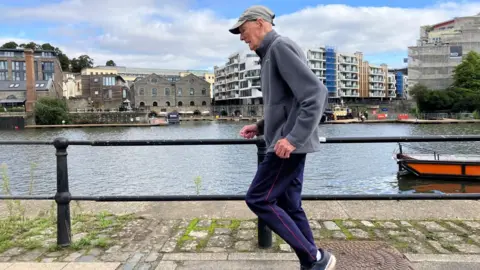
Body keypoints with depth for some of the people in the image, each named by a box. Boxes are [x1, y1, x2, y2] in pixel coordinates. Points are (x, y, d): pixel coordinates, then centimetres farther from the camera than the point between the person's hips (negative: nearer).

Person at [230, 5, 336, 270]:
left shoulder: (281, 46, -10)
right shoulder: (270, 54, 21)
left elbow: (315, 93, -21)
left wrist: (294, 138, -27)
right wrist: (260, 127, 16)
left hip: (289, 144, -10)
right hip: (286, 143, 10)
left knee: (258, 199, -6)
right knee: (289, 205, 11)